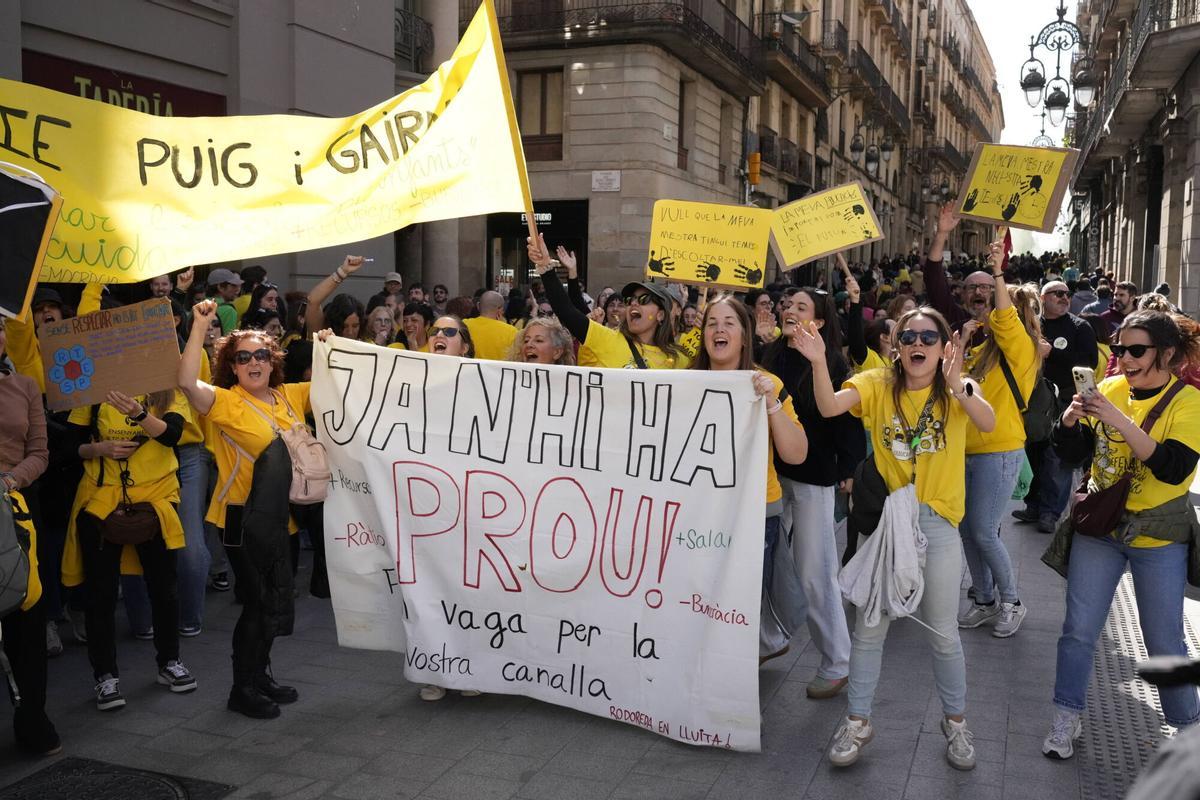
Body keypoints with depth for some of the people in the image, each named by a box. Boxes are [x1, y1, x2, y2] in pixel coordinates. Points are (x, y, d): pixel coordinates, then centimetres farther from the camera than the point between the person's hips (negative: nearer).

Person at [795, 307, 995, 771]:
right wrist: (819, 363, -36)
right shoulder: (876, 385, -2)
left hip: (938, 523, -1)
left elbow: (987, 423, -26)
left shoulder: (959, 390, -4)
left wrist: (956, 386, -44)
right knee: (869, 627, 10)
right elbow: (829, 407, -20)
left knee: (943, 632, 11)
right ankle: (858, 721, 26)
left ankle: (955, 721, 33)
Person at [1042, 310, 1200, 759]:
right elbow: (1072, 455, 2)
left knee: (1164, 641, 7)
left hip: (1158, 537, -3)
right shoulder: (1110, 389, -1)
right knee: (1079, 629, 6)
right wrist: (1070, 420, -19)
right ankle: (1066, 720, 20)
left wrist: (1120, 421, -32)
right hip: (1098, 526, 3)